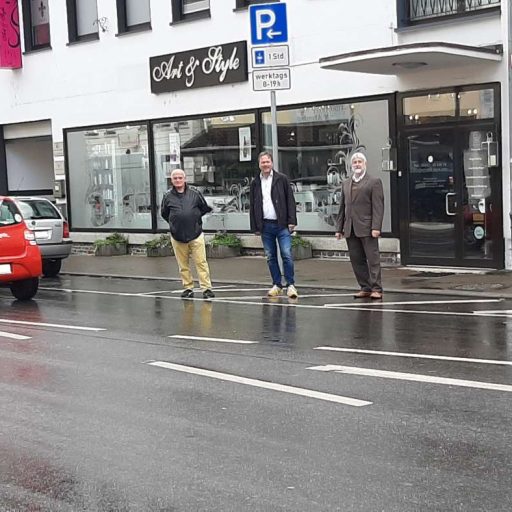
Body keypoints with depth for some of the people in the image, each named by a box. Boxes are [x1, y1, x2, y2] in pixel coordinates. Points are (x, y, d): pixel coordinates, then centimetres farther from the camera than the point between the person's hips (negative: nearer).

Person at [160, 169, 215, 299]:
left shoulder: (194, 193, 1)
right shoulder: (168, 196, 3)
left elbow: (205, 208, 13)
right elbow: (164, 213, 17)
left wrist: (195, 217, 11)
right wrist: (174, 223, 11)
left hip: (196, 235, -1)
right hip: (177, 236, 1)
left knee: (201, 262, -4)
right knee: (183, 265, 6)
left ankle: (206, 288, -3)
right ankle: (188, 288, 15)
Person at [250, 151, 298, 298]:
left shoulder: (281, 179, 1)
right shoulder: (255, 183, 10)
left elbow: (290, 200, -1)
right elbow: (253, 206, 12)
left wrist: (291, 221, -8)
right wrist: (255, 227, 7)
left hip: (282, 224, -3)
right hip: (265, 225, 3)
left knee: (287, 255, -8)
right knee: (270, 257, 7)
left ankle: (290, 285, -2)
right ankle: (277, 285, 16)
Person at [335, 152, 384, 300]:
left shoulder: (374, 182, 0)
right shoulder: (346, 184, 18)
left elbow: (378, 207, -7)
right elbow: (342, 207, 19)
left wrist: (376, 227, -16)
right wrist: (339, 228, 13)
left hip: (367, 228, -6)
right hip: (350, 229, 6)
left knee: (373, 259, -4)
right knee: (356, 260, 6)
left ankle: (376, 289, -1)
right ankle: (365, 288, 13)